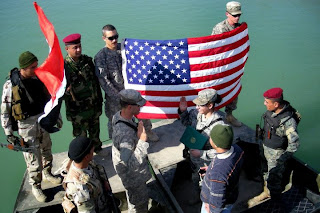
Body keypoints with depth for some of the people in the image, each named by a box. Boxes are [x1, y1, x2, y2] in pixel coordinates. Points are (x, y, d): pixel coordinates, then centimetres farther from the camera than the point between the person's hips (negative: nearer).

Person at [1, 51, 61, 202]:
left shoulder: (38, 78, -4)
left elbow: (49, 98, 11)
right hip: (26, 125, -5)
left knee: (46, 149, 21)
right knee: (33, 158, 2)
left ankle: (47, 174, 46)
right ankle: (35, 186, 25)